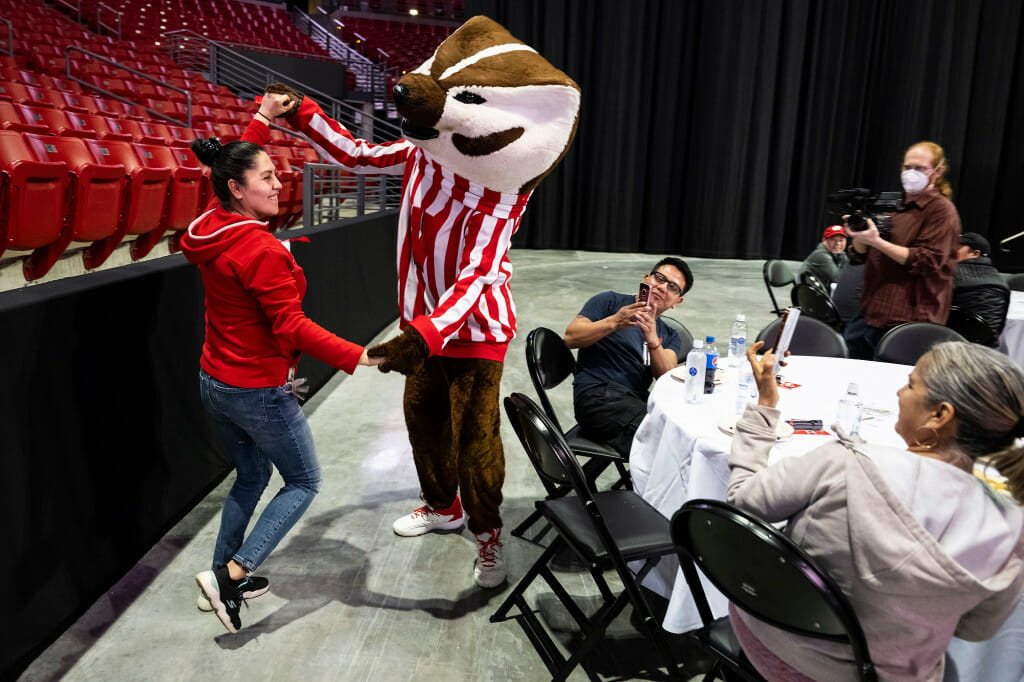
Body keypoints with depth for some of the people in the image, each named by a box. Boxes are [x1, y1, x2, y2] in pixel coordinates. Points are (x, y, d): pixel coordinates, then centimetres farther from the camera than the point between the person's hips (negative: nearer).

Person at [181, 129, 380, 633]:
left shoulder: (211, 227, 0)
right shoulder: (263, 250, -25)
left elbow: (235, 162, 19)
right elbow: (292, 327, -27)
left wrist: (262, 121, 21)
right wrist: (357, 357, -29)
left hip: (214, 384, 9)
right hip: (260, 393, -8)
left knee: (251, 475, 25)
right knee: (303, 482, 12)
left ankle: (223, 580, 33)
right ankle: (233, 574, 3)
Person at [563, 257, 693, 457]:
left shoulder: (670, 335, 23)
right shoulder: (611, 301, 12)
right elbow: (570, 337, -1)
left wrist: (652, 340, -16)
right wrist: (614, 322, -14)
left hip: (637, 401, 5)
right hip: (597, 393, -5)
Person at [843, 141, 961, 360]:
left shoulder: (941, 210, -5)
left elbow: (926, 262, -16)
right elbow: (862, 252, 19)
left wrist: (877, 241, -22)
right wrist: (859, 234, -5)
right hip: (871, 310, 7)